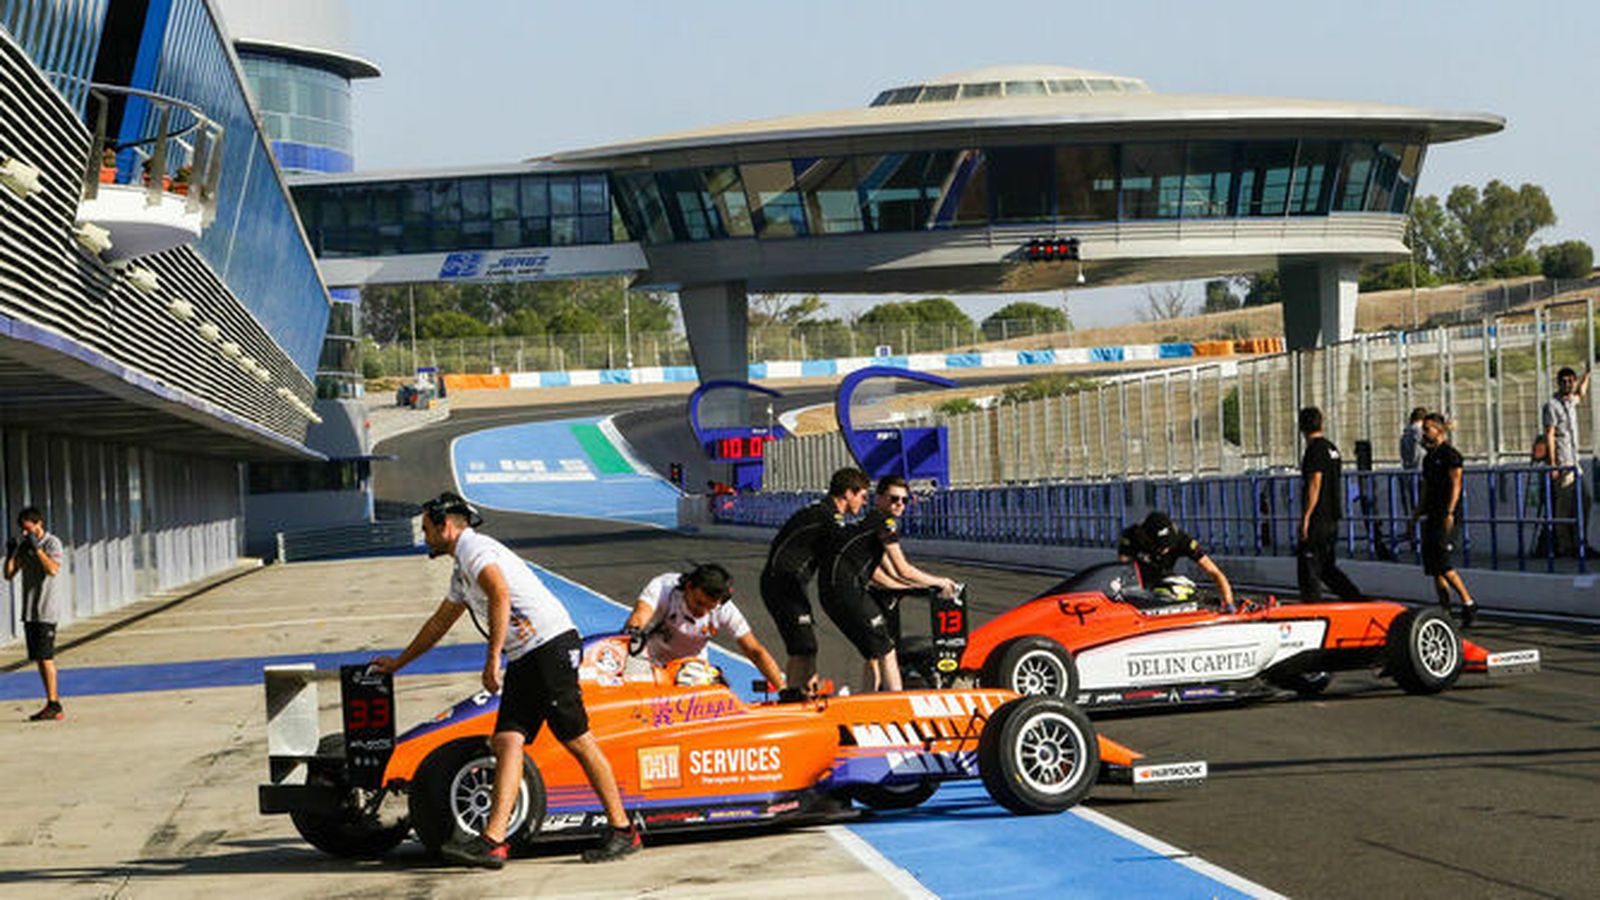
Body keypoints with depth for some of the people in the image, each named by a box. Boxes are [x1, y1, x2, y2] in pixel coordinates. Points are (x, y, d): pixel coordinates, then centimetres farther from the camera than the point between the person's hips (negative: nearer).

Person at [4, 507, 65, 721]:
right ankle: (53, 701, 14)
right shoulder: (24, 545, 13)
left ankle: (53, 705, -10)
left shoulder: (52, 543, -7)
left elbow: (53, 569, -23)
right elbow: (8, 574, 10)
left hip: (47, 610, -7)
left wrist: (37, 548, -21)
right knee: (38, 657, 8)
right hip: (29, 610, 7)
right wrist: (11, 553, -4)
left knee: (45, 656, -10)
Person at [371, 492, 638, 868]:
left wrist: (492, 659, -22)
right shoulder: (462, 571, 25)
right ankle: (492, 840, -13)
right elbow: (439, 622, 39)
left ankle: (623, 831, 1)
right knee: (507, 740, -3)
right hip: (523, 660, 10)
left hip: (551, 644, -10)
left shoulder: (473, 546, -7)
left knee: (578, 740, -6)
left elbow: (500, 595, -23)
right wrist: (398, 663, 47)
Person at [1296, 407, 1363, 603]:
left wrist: (1305, 517, -20)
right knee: (1326, 567, 16)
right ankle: (1357, 600, 8)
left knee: (1309, 567, -3)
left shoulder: (1315, 450, -14)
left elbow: (1314, 485, -20)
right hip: (1332, 518, 9)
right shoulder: (1331, 448, 15)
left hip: (1317, 520, -9)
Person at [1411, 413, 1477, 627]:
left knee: (1445, 565, -14)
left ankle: (1468, 603, -4)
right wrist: (1417, 514, 19)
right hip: (1431, 517, 9)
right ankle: (1444, 611, 7)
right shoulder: (1429, 458, 18)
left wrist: (1449, 513, -21)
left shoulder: (1450, 455, -8)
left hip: (1446, 516, -9)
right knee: (1433, 568, 5)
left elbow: (1455, 485, -14)